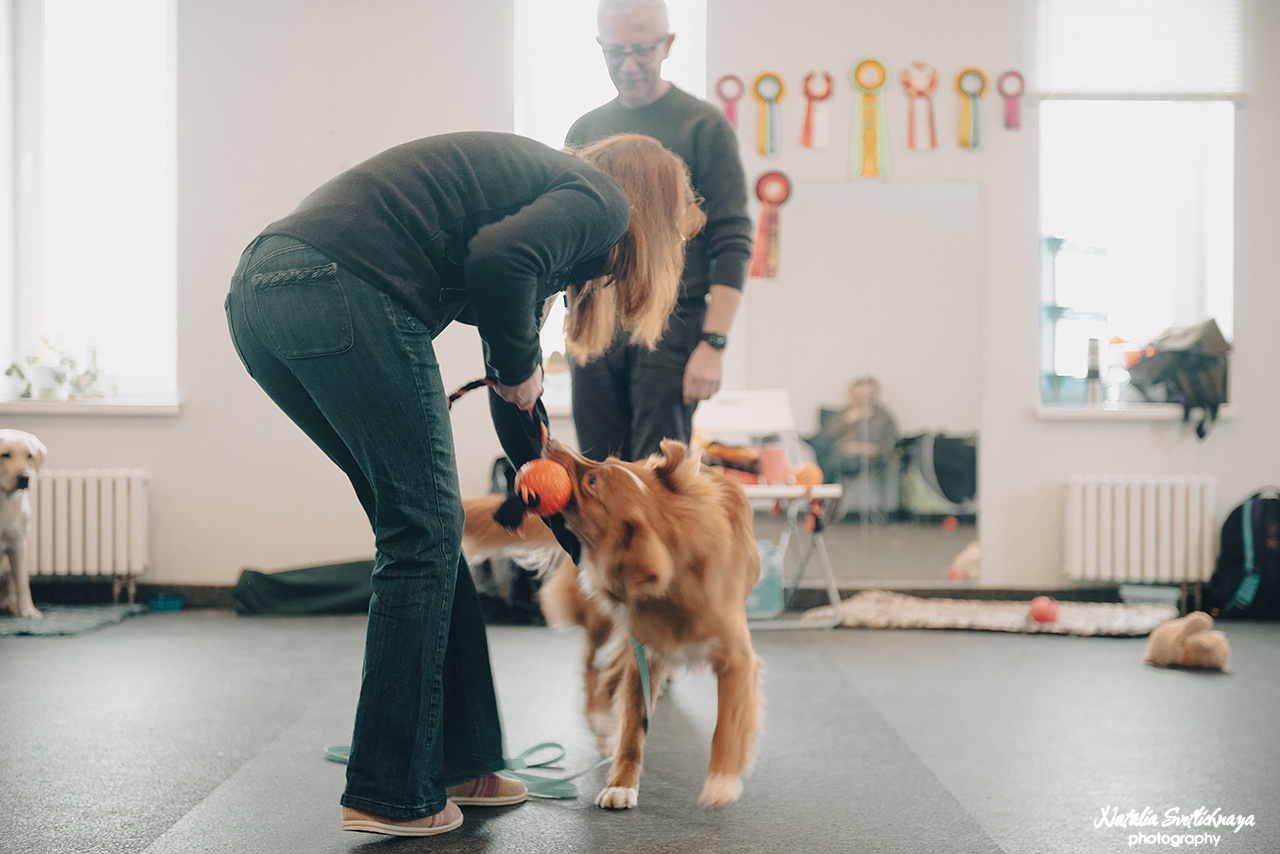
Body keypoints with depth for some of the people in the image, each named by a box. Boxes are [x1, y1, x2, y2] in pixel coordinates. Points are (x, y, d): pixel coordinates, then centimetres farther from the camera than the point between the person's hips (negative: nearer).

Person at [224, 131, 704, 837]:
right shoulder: (604, 200, 7)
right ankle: (393, 795, 9)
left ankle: (457, 762, 25)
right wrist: (520, 365, 2)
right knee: (424, 534, 2)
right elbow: (501, 260, -17)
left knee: (422, 529, 16)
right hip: (342, 293, -9)